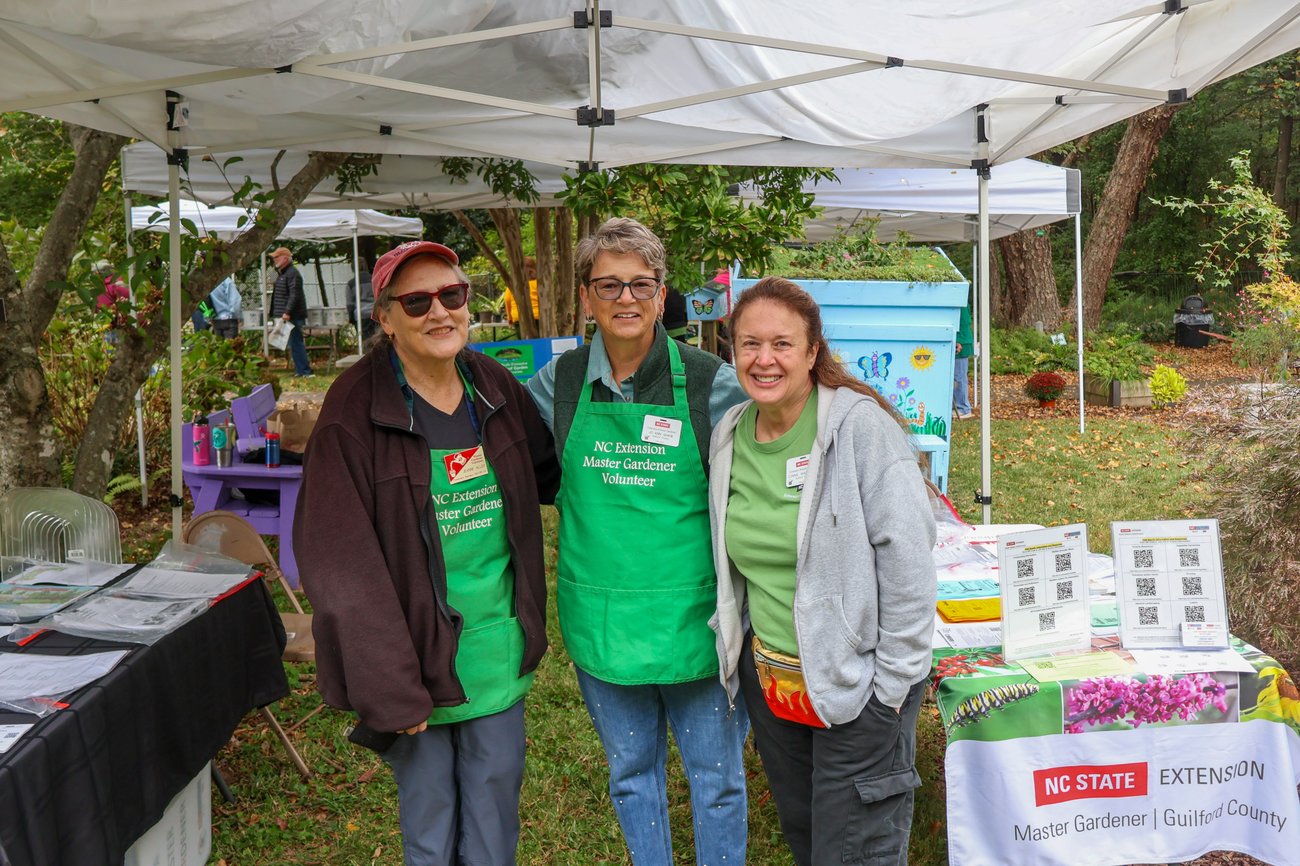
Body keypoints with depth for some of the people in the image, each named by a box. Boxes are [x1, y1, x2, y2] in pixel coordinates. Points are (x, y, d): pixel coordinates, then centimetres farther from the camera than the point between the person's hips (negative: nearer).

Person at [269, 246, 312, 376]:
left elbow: (295, 295, -22)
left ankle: (303, 370, -9)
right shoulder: (282, 274, 20)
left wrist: (287, 312, -27)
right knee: (295, 343, 12)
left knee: (296, 343, -10)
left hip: (292, 316, -10)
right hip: (286, 316, 10)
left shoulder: (292, 274, -13)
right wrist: (275, 314, 23)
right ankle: (300, 369, 17)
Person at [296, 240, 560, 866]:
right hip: (419, 664, -4)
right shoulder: (355, 414, -14)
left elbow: (549, 474, 17)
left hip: (500, 662, 4)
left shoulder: (496, 389, 1)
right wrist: (390, 690, -19)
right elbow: (342, 565, -17)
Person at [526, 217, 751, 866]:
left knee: (716, 776, 13)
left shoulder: (711, 385, -8)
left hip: (694, 618, -2)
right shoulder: (557, 385, -2)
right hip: (600, 621, 3)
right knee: (629, 771, 20)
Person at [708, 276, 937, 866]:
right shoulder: (730, 436, 2)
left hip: (855, 683, -6)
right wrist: (742, 653, 13)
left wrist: (891, 686, -16)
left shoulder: (861, 425, -17)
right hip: (768, 679, 6)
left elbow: (907, 562, -18)